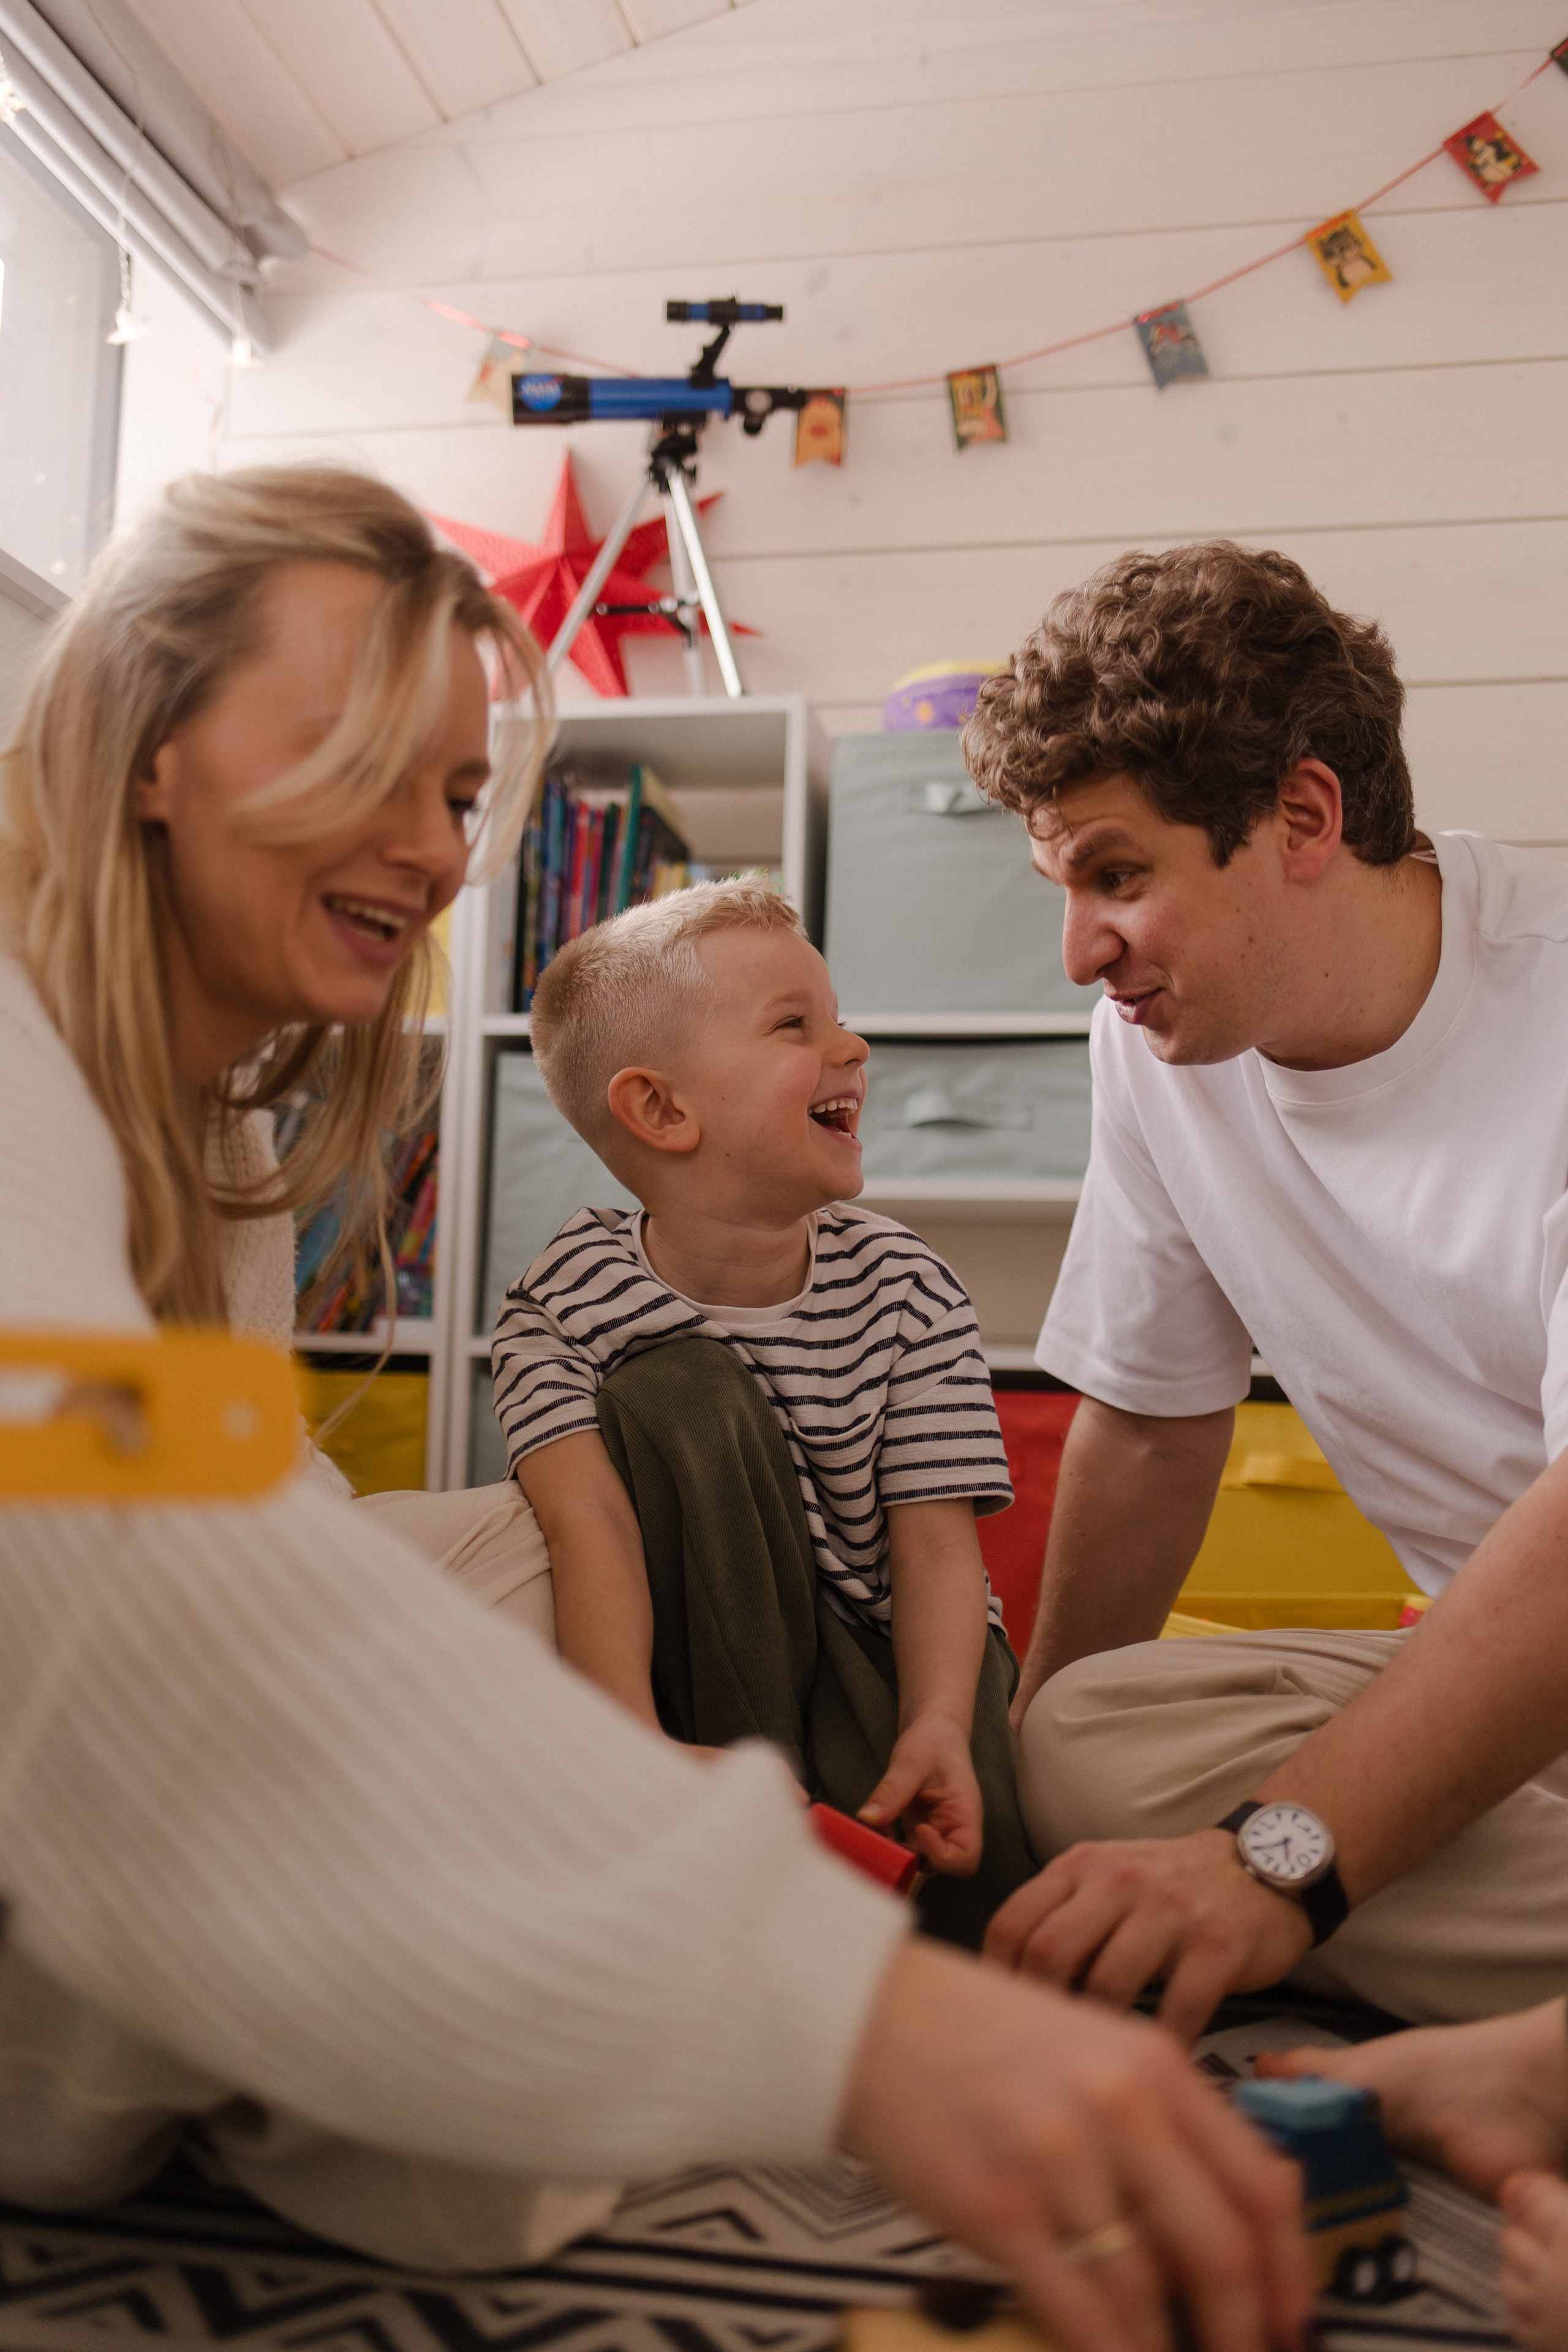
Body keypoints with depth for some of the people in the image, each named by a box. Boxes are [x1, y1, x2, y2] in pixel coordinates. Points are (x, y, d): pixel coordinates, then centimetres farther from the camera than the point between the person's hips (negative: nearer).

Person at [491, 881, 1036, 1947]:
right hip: (691, 1650, 0)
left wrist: (938, 1724, -31)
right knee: (675, 1395, -27)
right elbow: (590, 1521, -29)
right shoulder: (569, 1298, -15)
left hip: (882, 1642, 0)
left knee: (965, 1884, -31)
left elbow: (936, 1541, -14)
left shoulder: (905, 1287, -10)